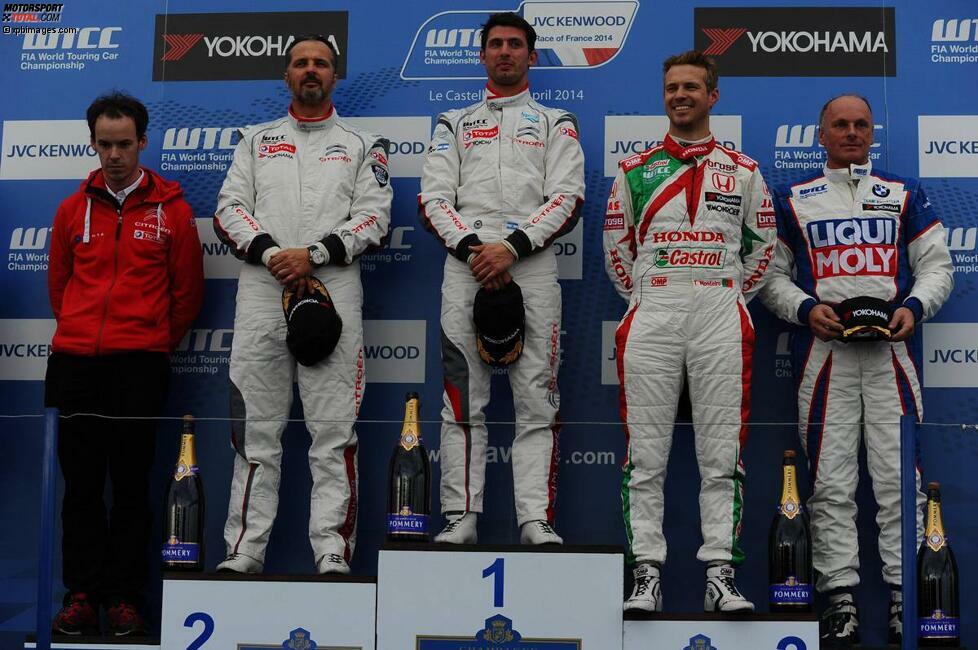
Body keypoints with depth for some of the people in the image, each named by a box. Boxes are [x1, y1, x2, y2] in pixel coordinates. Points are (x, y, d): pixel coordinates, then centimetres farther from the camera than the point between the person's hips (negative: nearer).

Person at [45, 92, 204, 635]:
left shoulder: (171, 209, 4)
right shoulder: (74, 209, 11)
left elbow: (188, 292, 8)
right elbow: (59, 285, 20)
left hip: (140, 367, -2)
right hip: (73, 365, 3)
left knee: (131, 484, 1)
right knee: (81, 484, 4)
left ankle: (125, 596, 9)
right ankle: (82, 594, 12)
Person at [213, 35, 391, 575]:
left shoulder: (360, 145, 14)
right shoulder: (256, 140, 20)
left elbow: (374, 215, 2)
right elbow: (229, 208, 10)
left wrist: (313, 254, -11)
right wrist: (270, 253, -8)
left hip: (333, 290, -2)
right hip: (261, 291, 2)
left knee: (334, 428, -6)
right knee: (256, 425, 1)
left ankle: (332, 552, -3)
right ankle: (244, 550, 6)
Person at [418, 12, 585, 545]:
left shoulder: (555, 123, 16)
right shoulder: (454, 124, 21)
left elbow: (566, 197, 2)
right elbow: (433, 198, 9)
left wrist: (511, 247, -12)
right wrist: (470, 247, -9)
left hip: (532, 266, -1)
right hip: (465, 264, 1)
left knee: (536, 397, -5)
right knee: (462, 395, -1)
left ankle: (536, 519, -2)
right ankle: (461, 517, 2)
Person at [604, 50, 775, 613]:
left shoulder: (743, 171, 13)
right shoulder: (635, 170, 13)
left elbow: (764, 244, 16)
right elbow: (617, 245, 16)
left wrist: (729, 296, 10)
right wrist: (646, 297, 10)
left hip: (721, 317, 0)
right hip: (651, 315, 0)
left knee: (722, 455, -1)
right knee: (646, 455, -2)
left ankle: (721, 576, 4)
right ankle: (647, 575, 3)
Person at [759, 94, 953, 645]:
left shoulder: (905, 194, 15)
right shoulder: (793, 200, 13)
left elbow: (937, 264, 11)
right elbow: (771, 273, 9)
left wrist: (914, 306, -8)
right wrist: (806, 308, -9)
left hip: (890, 346, 0)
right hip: (824, 349, 0)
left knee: (900, 476, -3)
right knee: (831, 481, -1)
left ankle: (906, 593, 4)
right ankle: (840, 595, 4)